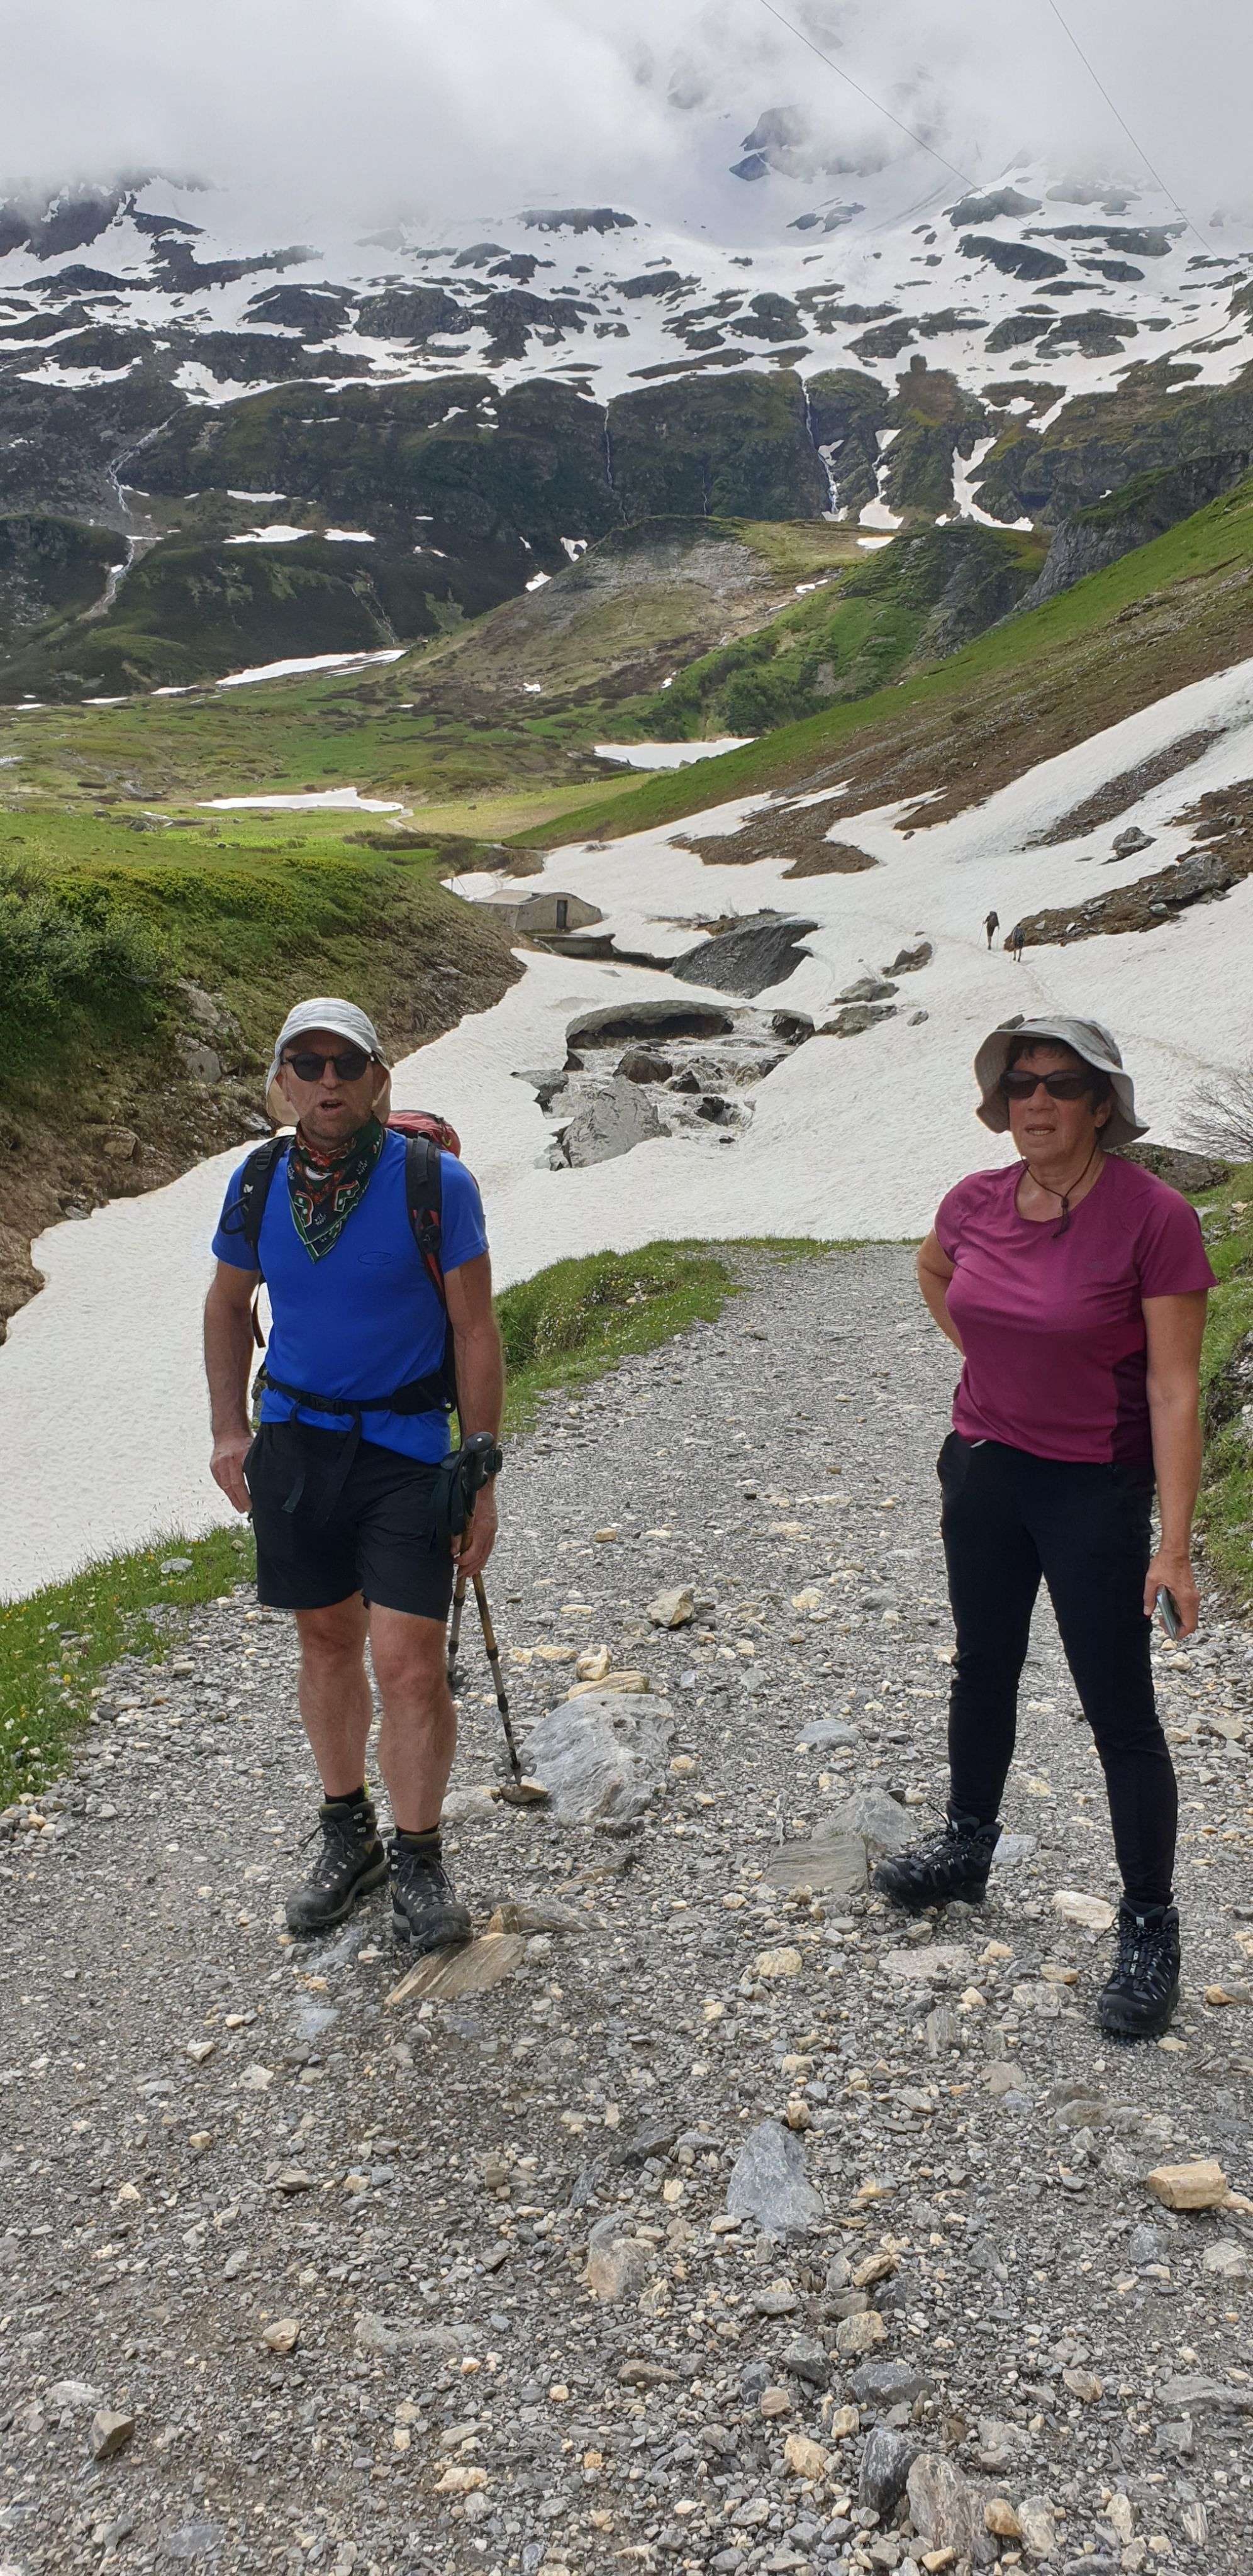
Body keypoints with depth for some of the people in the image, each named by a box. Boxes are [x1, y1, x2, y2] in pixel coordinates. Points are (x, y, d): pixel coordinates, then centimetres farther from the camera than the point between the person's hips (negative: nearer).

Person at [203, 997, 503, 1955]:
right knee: (327, 1640, 15)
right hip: (293, 1440, 4)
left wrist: (481, 1479, -9)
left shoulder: (436, 1182, -13)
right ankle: (348, 1834, 35)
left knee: (409, 1661, -6)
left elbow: (476, 1333, -9)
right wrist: (230, 1431, 8)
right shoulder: (256, 1185, -2)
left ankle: (418, 1860, 16)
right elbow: (228, 1304, 15)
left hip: (405, 1447, -4)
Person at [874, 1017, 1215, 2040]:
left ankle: (1149, 1926, 21)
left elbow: (1175, 1391, -18)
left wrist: (1175, 1545, -20)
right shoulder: (976, 1202, -5)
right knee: (984, 1666, 22)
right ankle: (967, 1848, 43)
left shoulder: (1155, 1217, -19)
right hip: (983, 1466, 6)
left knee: (1120, 1712, 3)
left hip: (1095, 1489, -5)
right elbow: (932, 1270, 21)